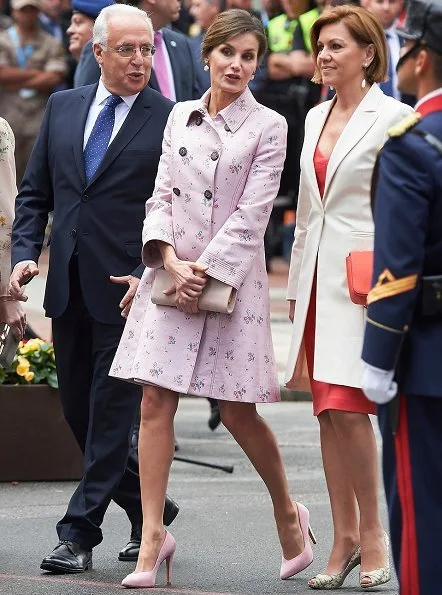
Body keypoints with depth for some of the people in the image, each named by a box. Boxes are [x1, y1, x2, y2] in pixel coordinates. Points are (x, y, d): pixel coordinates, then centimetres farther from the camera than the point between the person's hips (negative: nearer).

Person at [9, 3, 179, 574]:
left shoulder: (171, 120, -4)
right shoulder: (62, 107, 10)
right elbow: (34, 192, 15)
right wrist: (25, 253, 1)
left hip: (127, 290, -5)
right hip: (68, 287, 6)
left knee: (110, 413, -3)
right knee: (79, 412, 12)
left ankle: (80, 532, 2)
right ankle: (149, 509, 26)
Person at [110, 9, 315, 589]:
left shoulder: (268, 126, -3)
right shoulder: (180, 116, 9)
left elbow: (252, 213, -8)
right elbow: (161, 194, 7)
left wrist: (206, 271, -14)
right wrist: (171, 262, -8)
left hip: (232, 277, -4)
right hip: (172, 273, 4)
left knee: (237, 411, 1)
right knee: (156, 401, -3)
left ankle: (288, 513, 24)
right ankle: (153, 536, 0)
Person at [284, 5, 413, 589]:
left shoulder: (393, 118, -6)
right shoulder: (316, 118, 15)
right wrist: (295, 286, 18)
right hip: (318, 278, 7)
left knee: (347, 408, -12)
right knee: (328, 413, 6)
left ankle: (371, 532, 2)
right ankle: (344, 538, 12)